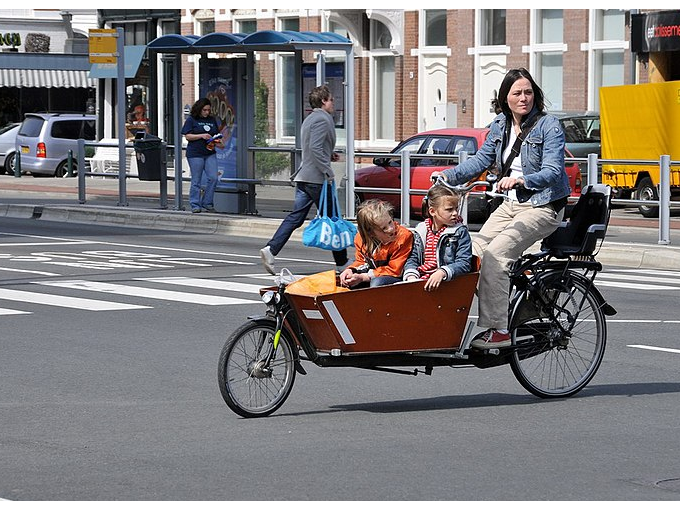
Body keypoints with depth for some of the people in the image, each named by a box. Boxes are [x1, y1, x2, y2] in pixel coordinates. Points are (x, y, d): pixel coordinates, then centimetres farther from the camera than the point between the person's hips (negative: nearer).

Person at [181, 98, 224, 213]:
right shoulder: (191, 120, 0)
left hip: (210, 153, 5)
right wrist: (201, 136, -16)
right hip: (195, 154, -5)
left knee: (213, 178, -6)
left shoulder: (212, 120, 15)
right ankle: (195, 205, 6)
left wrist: (219, 142, 1)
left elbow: (216, 135, 22)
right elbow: (187, 136, -5)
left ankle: (207, 203, 5)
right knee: (196, 180, -1)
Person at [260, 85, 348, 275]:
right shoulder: (322, 119, -11)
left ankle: (271, 250, -11)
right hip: (316, 178, -9)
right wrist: (328, 172, -21)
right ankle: (341, 263, 8)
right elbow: (315, 148, -22)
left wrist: (329, 156, 20)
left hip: (303, 177, 9)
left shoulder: (309, 119, 20)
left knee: (296, 217, 3)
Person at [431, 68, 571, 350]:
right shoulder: (500, 125, 8)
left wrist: (520, 180, -38)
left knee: (495, 253, -25)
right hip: (510, 205, 7)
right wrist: (448, 175, 1)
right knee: (473, 252, -8)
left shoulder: (549, 125, -12)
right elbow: (481, 160, 16)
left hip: (543, 207, -7)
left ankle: (497, 329, -23)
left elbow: (553, 172, -21)